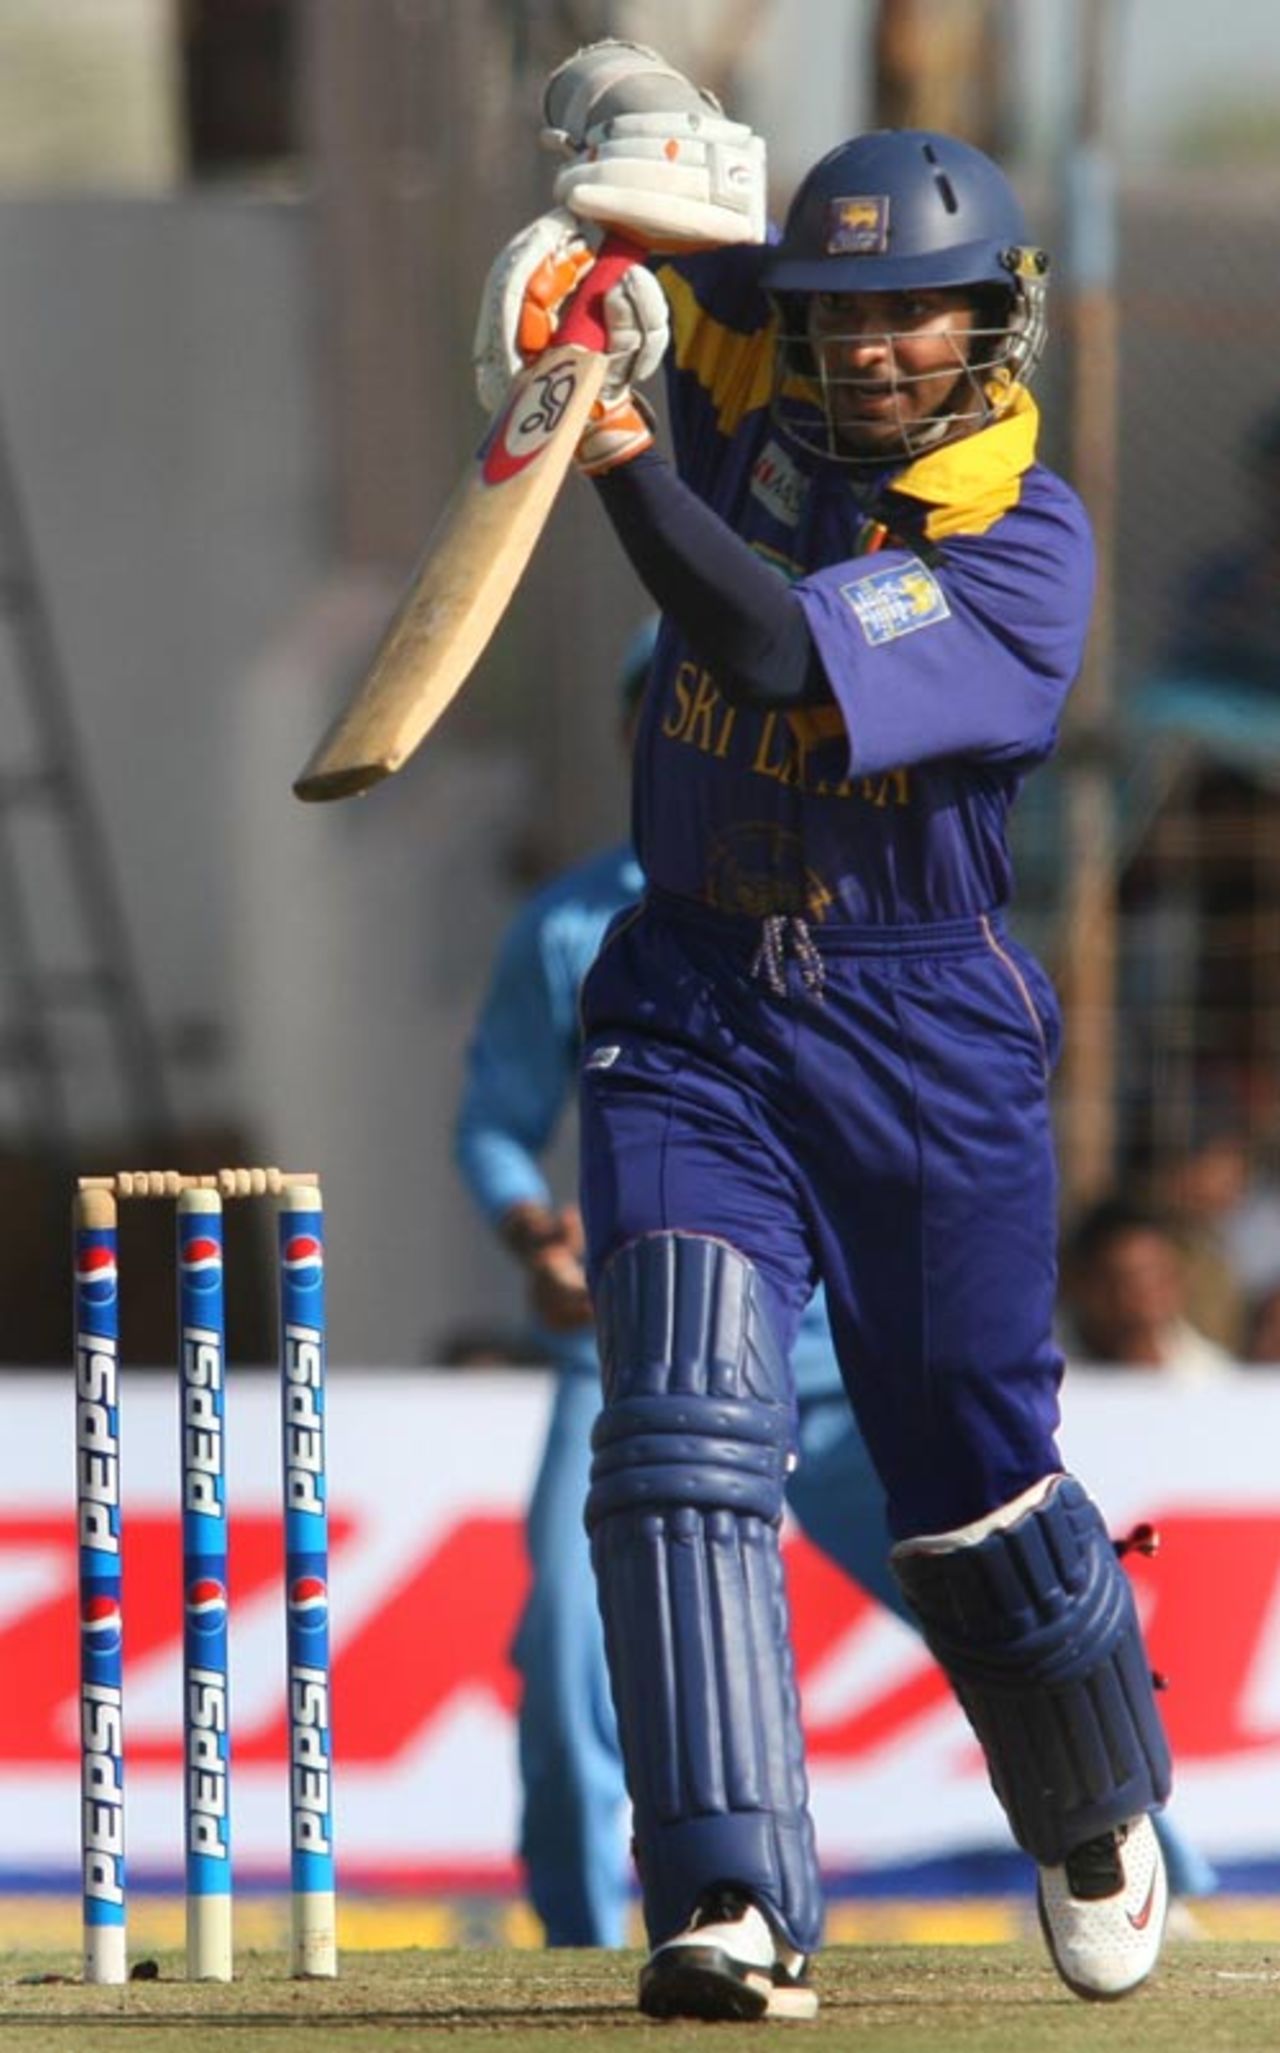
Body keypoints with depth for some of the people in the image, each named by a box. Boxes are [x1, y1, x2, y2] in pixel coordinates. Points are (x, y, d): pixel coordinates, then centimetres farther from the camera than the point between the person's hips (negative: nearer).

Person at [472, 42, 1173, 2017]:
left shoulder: (1028, 545, -15)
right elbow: (615, 101, 6)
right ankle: (733, 1905, -25)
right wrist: (629, 156, -16)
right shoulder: (753, 390, -1)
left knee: (973, 1496, 7)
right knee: (689, 1424, -17)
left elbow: (777, 650, -30)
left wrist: (620, 454, -36)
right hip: (694, 1016, 3)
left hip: (926, 1038, -3)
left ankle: (1100, 1818, 37)